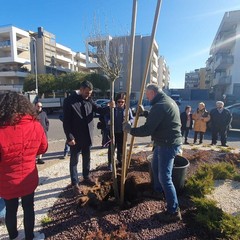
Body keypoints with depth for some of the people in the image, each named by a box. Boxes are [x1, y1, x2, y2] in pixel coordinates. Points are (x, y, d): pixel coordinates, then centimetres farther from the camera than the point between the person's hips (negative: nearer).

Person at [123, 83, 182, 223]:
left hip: (168, 145, -11)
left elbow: (147, 130, -23)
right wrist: (144, 112, 18)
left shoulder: (159, 106, -23)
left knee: (165, 177, -3)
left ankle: (174, 212, 11)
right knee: (155, 166, 27)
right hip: (165, 142, 11)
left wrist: (130, 130, -11)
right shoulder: (169, 101, 10)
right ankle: (158, 190, 49)